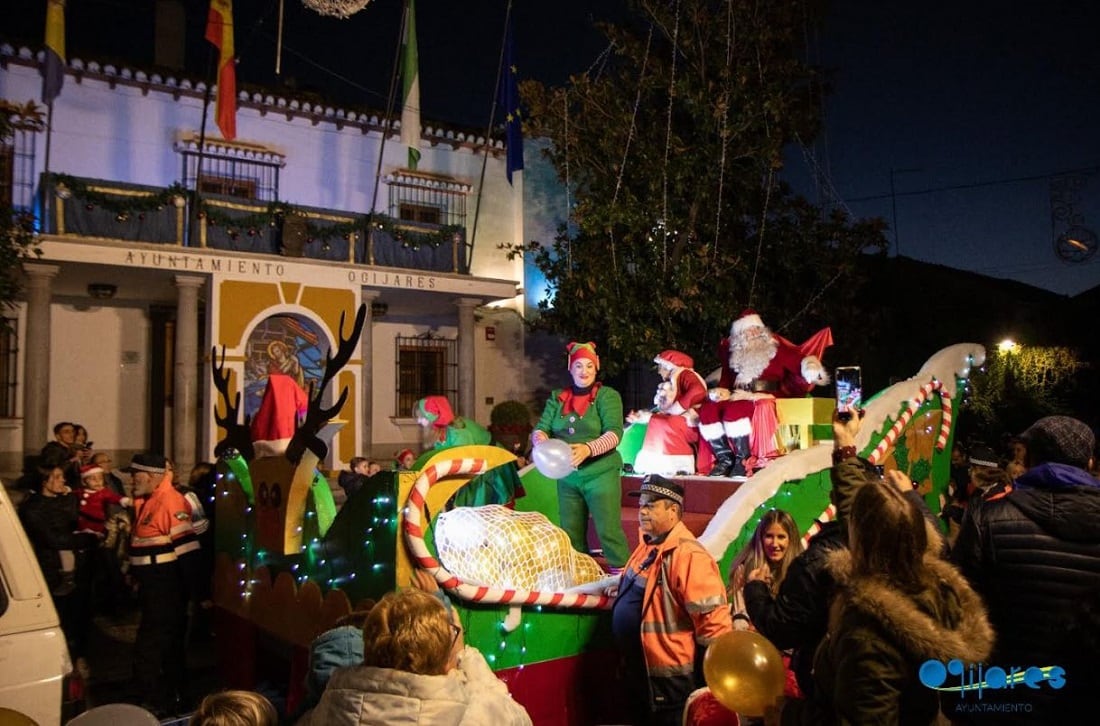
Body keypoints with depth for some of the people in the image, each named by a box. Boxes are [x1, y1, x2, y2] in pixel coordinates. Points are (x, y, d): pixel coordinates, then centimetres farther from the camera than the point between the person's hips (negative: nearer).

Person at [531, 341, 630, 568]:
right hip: (567, 477, 5)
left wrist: (588, 448, -32)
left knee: (609, 531, -9)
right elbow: (540, 429, 3)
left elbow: (614, 433, -14)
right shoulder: (557, 398, 11)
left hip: (601, 474, -4)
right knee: (571, 534, 11)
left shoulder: (607, 396, -2)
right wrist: (541, 443, -21)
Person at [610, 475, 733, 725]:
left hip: (672, 681, -9)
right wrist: (624, 589, 8)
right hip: (641, 672, 10)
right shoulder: (648, 544, 6)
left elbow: (714, 620, -26)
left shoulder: (687, 555, -25)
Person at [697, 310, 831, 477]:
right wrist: (722, 392, -1)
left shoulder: (775, 348, 6)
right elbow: (726, 380, 20)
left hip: (764, 401, -4)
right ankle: (725, 459, -17)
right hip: (739, 398, 5)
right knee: (707, 409, -23)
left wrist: (810, 366, -23)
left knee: (734, 410, -34)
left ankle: (743, 460, -21)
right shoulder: (733, 353, 17)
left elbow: (798, 362, -1)